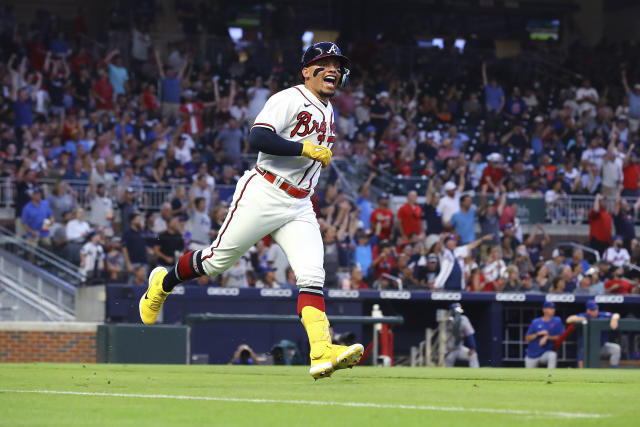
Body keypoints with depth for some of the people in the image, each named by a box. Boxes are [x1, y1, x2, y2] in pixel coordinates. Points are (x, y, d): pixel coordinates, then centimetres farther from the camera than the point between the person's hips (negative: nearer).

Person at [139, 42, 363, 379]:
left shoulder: (328, 112, 17)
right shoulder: (289, 99, -10)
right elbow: (258, 137, -23)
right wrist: (305, 149, -26)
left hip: (299, 207, 6)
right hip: (263, 196, -6)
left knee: (312, 276, -12)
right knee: (217, 260, 3)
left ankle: (322, 353, -26)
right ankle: (162, 284, 32)